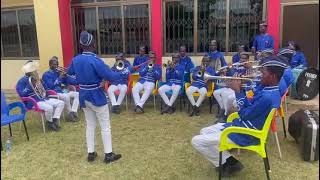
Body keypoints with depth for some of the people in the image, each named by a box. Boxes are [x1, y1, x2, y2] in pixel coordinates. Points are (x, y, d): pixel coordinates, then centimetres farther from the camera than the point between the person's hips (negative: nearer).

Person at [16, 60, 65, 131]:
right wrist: (30, 85, -19)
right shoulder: (22, 81, -4)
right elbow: (22, 94, -17)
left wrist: (39, 81, 4)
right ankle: (50, 122, -6)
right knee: (49, 108, -35)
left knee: (61, 103, -6)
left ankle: (55, 121, -13)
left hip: (43, 99, 8)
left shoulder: (36, 79, 17)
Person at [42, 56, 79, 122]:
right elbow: (50, 86, -20)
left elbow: (67, 82, 15)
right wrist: (59, 78, -19)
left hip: (61, 92, 8)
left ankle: (73, 112, -20)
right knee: (66, 96, -34)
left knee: (77, 94, -6)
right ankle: (70, 113, -16)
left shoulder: (58, 73, 13)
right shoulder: (46, 75, -5)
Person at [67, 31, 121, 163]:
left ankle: (90, 153, 24)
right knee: (105, 126, 6)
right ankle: (108, 154, 14)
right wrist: (120, 74, -2)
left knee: (90, 125, 18)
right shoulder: (95, 60, -22)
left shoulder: (75, 60, 0)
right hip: (96, 96, -6)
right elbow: (110, 76, -22)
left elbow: (70, 72, 20)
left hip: (83, 96, 7)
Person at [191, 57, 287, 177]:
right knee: (204, 132, 18)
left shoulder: (267, 97, -28)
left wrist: (237, 91, -13)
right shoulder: (270, 91, 4)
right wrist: (240, 89, 0)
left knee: (197, 141, -10)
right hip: (241, 126, 10)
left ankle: (228, 163, 3)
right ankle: (227, 160, 9)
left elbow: (244, 115, -20)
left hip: (243, 135, -10)